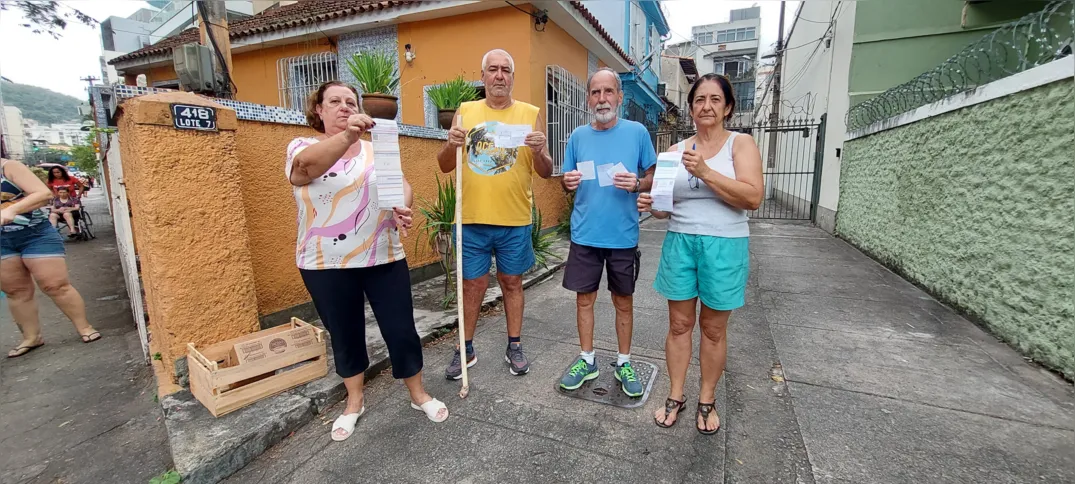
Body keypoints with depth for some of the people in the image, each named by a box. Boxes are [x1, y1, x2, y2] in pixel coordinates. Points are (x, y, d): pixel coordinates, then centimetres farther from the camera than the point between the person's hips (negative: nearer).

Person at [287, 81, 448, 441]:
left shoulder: (378, 150, 8)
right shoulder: (301, 147, -2)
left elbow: (402, 184, -2)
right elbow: (308, 165, -25)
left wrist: (402, 207, -26)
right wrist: (347, 136, -44)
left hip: (384, 258, 2)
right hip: (326, 265, -1)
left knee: (401, 331, 5)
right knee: (345, 336, 14)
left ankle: (418, 395, 27)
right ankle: (354, 403, 36)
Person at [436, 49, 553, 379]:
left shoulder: (529, 114, 2)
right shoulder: (466, 111, 6)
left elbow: (546, 172, 2)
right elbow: (445, 166, 7)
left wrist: (538, 151, -19)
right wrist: (451, 144, -13)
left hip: (514, 220, -1)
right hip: (472, 219, 1)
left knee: (512, 282, 12)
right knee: (473, 284, 10)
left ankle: (514, 347, 28)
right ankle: (466, 349, 28)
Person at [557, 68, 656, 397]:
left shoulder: (637, 132, -1)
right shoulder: (578, 136, 4)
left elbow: (653, 177, 4)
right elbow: (568, 183, 10)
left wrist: (637, 184, -17)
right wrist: (568, 183, -13)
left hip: (623, 235, -1)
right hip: (584, 234, 2)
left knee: (623, 301, 11)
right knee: (584, 298, 10)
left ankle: (624, 363, 29)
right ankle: (587, 360, 28)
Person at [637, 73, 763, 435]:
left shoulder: (741, 144, 0)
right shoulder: (676, 150, 9)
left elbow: (753, 198, -14)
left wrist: (705, 171, -22)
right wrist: (650, 205, -11)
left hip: (724, 246, -2)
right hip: (679, 243, 3)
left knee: (713, 328, 9)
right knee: (679, 324, 9)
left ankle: (707, 401, 28)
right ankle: (675, 396, 25)